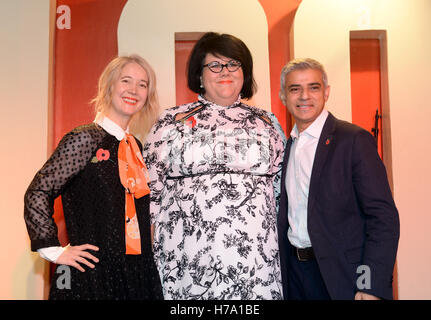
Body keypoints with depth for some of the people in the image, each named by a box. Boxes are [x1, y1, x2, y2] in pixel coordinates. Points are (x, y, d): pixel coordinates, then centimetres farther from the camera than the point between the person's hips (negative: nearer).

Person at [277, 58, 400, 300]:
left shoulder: (354, 139, -11)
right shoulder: (287, 146, 9)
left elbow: (384, 217, -15)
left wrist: (372, 287, -20)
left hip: (342, 276, -5)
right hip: (295, 270, 6)